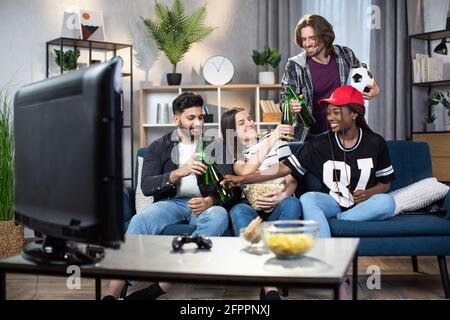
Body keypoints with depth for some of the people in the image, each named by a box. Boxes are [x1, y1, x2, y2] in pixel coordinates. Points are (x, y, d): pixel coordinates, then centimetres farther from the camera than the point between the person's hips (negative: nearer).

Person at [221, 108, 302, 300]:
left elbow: (292, 179, 1)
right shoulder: (232, 152, 8)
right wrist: (271, 139, -24)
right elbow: (245, 172, -16)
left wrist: (282, 196, -23)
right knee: (238, 211, -34)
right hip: (251, 207, 0)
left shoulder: (278, 142, 8)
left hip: (277, 207, 0)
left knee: (292, 203, -34)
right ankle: (269, 284, -41)